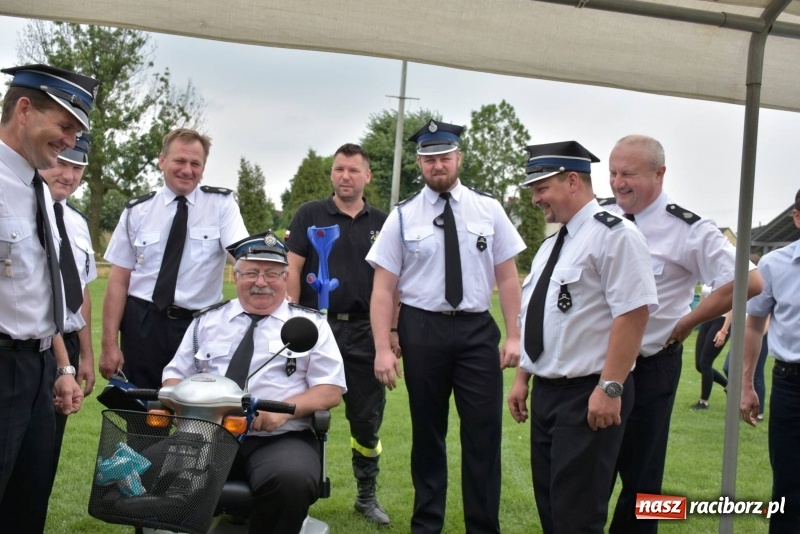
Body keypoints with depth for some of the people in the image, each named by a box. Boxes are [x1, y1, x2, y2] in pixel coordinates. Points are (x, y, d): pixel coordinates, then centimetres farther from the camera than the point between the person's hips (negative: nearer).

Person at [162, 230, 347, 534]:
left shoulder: (310, 324, 12)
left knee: (292, 480, -36)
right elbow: (176, 375, 19)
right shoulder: (207, 321, 21)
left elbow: (331, 390, 5)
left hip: (280, 438, -2)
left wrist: (285, 408, -13)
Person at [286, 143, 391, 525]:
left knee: (367, 417, 8)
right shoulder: (309, 215, 3)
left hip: (364, 332, 2)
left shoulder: (382, 224, 9)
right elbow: (292, 270, -1)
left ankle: (367, 496, 22)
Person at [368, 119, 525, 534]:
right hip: (422, 329, 0)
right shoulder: (403, 216, -1)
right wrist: (383, 348, -10)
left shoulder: (488, 209, 3)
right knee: (427, 432, 13)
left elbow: (507, 277, 3)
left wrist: (513, 335, -4)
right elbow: (383, 287, -3)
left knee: (484, 433, 2)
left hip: (477, 329, 1)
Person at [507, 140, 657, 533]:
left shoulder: (613, 234, -14)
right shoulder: (552, 244, 15)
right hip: (545, 392, 9)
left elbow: (633, 313, -21)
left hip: (588, 396, -9)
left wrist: (610, 388, -23)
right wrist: (522, 379, 17)